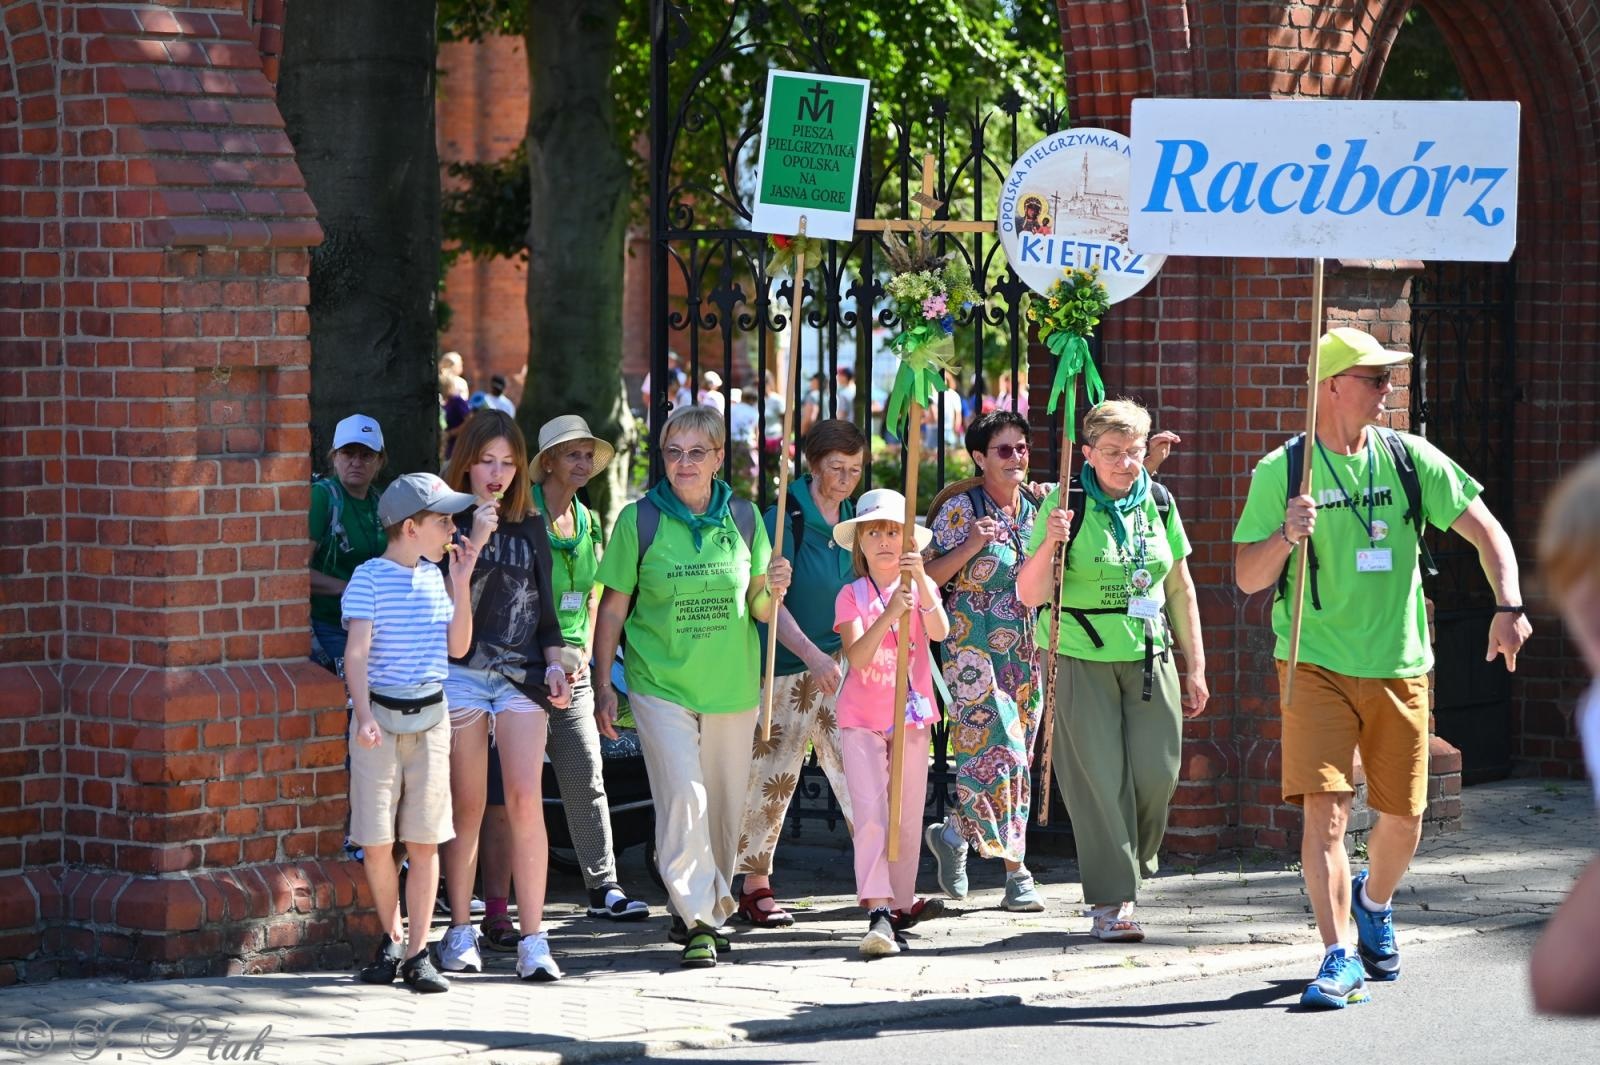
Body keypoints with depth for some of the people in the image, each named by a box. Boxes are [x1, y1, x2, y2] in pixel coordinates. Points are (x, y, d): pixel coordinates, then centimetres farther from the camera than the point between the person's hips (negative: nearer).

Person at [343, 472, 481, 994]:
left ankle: (417, 952, 4)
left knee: (424, 840, 0)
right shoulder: (369, 578, -8)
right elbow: (357, 652, -15)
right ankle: (392, 939, 18)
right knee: (377, 840, -2)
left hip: (430, 716, 4)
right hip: (380, 715, -4)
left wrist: (461, 584, 2)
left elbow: (457, 647, 10)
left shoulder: (433, 576, 10)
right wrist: (364, 716, -27)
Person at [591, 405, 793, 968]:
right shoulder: (639, 519, -3)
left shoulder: (742, 517, 4)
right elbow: (613, 607, 2)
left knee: (724, 805, 9)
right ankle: (696, 920, -12)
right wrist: (603, 683, -2)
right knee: (684, 797, -16)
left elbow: (758, 610, 12)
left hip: (733, 685, 3)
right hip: (660, 684, -3)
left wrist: (773, 589, -10)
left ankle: (707, 909, 27)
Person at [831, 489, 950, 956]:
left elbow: (940, 631, -18)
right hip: (861, 719, -2)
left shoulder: (921, 587, 2)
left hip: (911, 716, 2)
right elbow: (857, 657, -17)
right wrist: (890, 613, -31)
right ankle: (878, 914, -25)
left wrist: (919, 582, -31)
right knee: (870, 812, -15)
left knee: (907, 818, 7)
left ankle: (900, 906, 20)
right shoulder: (852, 596, -2)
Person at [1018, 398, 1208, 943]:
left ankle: (1133, 871, 25)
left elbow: (1180, 589, 16)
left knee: (1156, 773, -1)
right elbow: (1029, 595, -10)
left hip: (1150, 658, 4)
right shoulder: (1066, 505, -7)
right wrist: (1050, 545, -28)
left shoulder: (1158, 504, 7)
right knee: (1100, 778, -6)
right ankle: (1111, 900, -2)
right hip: (1081, 659, -4)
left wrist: (1195, 666, 16)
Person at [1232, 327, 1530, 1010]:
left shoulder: (1410, 459, 3)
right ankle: (1340, 958, -13)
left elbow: (1485, 530, 5)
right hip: (1316, 666, -3)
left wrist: (1508, 606, -9)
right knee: (1325, 808, -15)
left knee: (1403, 817, 8)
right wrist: (1286, 536, -23)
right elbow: (1247, 578, -3)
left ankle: (1373, 905, 39)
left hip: (1399, 666, 3)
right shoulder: (1281, 471, -3)